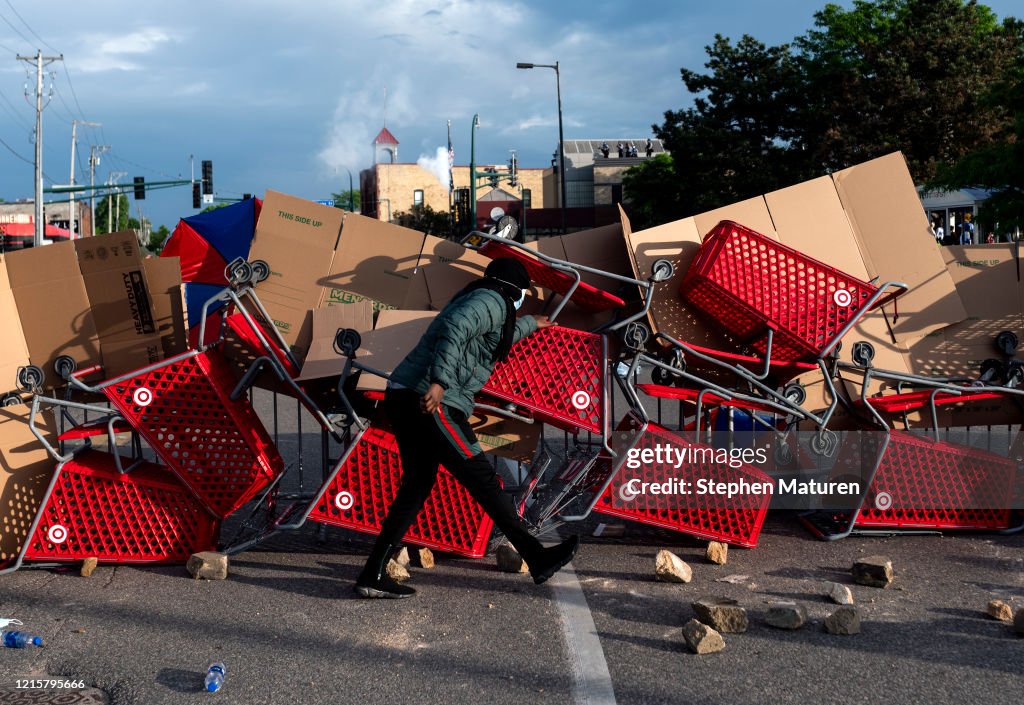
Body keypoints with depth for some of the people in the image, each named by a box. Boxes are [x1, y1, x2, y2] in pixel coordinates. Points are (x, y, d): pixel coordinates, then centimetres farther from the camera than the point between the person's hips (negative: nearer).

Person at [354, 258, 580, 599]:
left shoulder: (476, 301, 28)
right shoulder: (491, 301, -3)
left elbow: (497, 337, 50)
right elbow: (454, 328, -23)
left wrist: (530, 324, 66)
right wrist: (439, 382, -33)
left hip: (403, 397, 10)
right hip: (430, 401, -10)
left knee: (417, 485, 12)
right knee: (481, 477, -7)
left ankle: (373, 575, 12)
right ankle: (537, 558, -2)